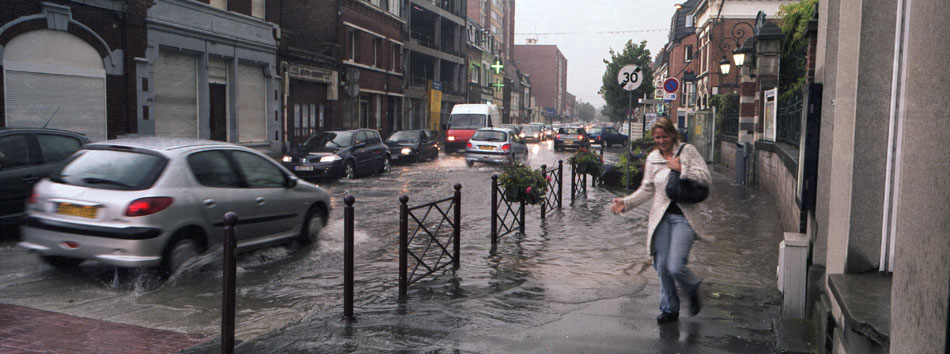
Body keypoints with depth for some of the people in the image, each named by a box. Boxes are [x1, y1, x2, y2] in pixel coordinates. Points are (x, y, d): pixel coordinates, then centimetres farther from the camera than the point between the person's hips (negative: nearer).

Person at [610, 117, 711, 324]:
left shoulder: (687, 151, 0)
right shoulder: (652, 158, 10)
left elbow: (705, 178, -6)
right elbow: (647, 189, 11)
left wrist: (681, 169, -14)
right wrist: (626, 202, -1)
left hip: (684, 216, -4)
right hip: (661, 216, 4)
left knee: (675, 266, -14)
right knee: (662, 266, 5)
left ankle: (693, 290, 20)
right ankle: (669, 309, 24)